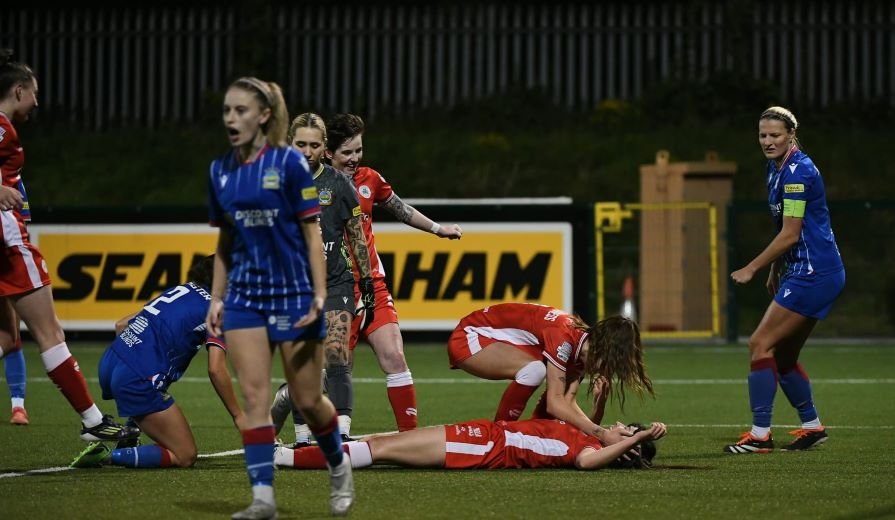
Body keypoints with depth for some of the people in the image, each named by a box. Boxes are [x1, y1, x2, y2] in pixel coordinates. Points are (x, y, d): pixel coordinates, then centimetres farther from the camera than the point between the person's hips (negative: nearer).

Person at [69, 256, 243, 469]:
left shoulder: (181, 290, 22)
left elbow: (121, 324, 25)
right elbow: (216, 370, -10)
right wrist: (238, 416, -1)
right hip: (138, 380, -8)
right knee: (185, 456, -1)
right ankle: (108, 456, -16)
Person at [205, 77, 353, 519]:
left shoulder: (288, 162, -9)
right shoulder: (220, 171, 6)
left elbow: (313, 232, -8)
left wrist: (320, 295, -15)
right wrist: (216, 299, 9)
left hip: (293, 293, -4)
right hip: (244, 296, 4)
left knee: (307, 400, 3)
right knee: (253, 396, -7)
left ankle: (339, 467, 30)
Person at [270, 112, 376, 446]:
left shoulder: (338, 183, -1)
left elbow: (357, 238, 5)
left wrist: (368, 283, 3)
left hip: (335, 283, -2)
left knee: (335, 359, -15)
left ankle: (341, 434, -21)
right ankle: (303, 439, 8)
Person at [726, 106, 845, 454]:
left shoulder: (797, 172, -17)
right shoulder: (777, 168, 13)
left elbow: (790, 234, -19)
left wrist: (751, 269, -13)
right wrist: (774, 272, 22)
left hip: (813, 275, -10)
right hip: (805, 272, 10)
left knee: (761, 344, -12)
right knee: (783, 357, 14)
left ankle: (760, 434, -11)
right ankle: (812, 426, 25)